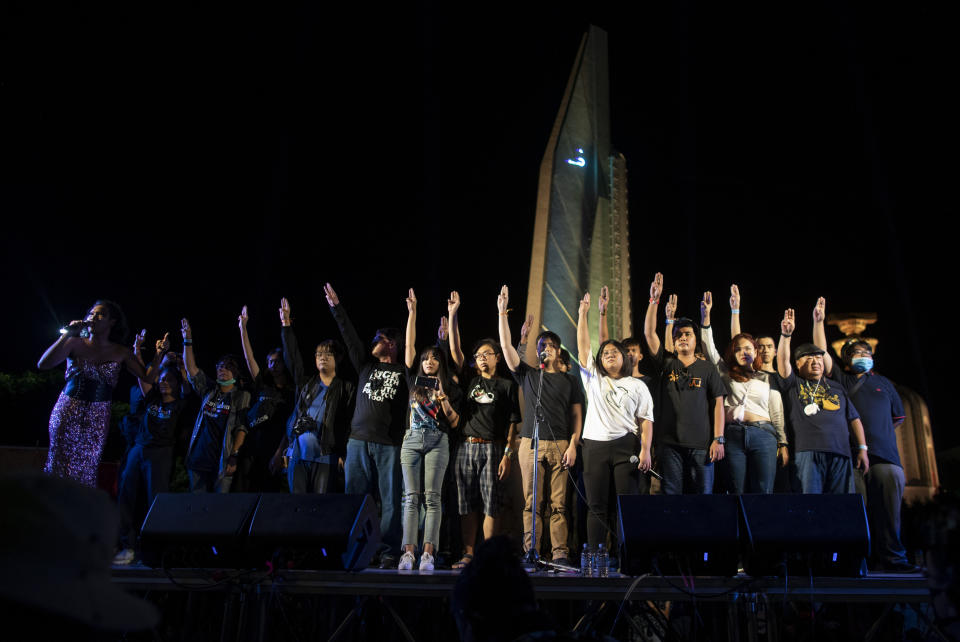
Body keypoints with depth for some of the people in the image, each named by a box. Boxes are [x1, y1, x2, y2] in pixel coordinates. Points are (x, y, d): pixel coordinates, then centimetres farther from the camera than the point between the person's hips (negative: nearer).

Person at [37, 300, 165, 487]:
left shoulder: (121, 353, 3)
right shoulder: (75, 344, -1)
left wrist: (160, 354, -10)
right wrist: (66, 335, -16)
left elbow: (147, 377, 2)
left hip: (97, 419, 1)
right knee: (60, 465, 4)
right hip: (67, 413, 0)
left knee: (86, 471, 4)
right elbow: (43, 364, -11)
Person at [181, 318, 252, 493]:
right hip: (198, 458, 4)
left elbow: (241, 428, -5)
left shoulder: (241, 396, 2)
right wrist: (188, 341, 0)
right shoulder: (209, 390, 14)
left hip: (221, 461, -4)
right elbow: (191, 368, 8)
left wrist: (234, 456, -14)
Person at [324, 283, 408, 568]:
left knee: (389, 500, -2)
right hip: (359, 440, 4)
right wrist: (336, 307, 14)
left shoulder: (403, 371, 7)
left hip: (389, 444, -4)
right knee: (355, 497, 4)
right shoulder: (366, 365, 17)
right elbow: (350, 337, 16)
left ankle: (388, 553, 2)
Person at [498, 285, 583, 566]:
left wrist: (573, 445, -2)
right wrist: (502, 312, -1)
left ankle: (561, 554, -1)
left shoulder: (568, 382, 15)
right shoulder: (527, 375, 14)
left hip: (560, 445, 0)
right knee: (531, 502, -3)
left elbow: (577, 416, 11)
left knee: (559, 503, -3)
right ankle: (530, 553, -1)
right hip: (531, 444, 0)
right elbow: (506, 345, 5)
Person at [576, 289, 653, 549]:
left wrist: (645, 450, -8)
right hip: (596, 446, 2)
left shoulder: (637, 386, 12)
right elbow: (583, 346, 9)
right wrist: (583, 313, 5)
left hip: (627, 445, -1)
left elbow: (646, 420, 5)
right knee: (597, 506, 2)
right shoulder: (593, 379, 16)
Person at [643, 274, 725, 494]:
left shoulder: (707, 368, 9)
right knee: (670, 496, 2)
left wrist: (718, 439, -3)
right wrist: (654, 300, -7)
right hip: (669, 442, 1)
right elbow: (649, 333, 1)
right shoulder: (666, 362, 10)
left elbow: (718, 404, 6)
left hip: (701, 444, 0)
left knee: (703, 497, 2)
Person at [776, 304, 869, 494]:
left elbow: (853, 419, 21)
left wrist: (862, 449, 12)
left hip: (841, 454, 4)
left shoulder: (836, 387, 24)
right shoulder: (794, 384, 14)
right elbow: (783, 360, -3)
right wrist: (786, 335, -15)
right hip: (808, 453, -3)